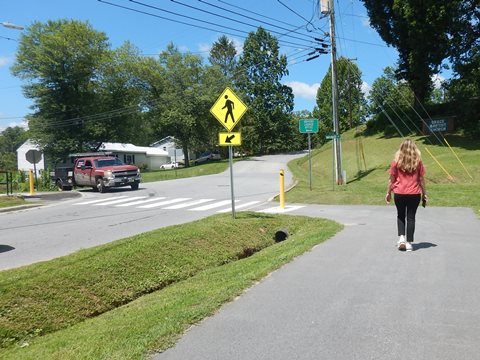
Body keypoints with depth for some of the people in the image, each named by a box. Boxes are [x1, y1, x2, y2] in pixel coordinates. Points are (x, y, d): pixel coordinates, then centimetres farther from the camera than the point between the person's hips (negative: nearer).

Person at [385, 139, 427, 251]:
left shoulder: (396, 161, -3)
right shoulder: (418, 162, -1)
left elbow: (391, 179, -1)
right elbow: (421, 179, 2)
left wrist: (388, 193, 8)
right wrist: (424, 194, 9)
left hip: (399, 194, 0)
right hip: (414, 194, 0)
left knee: (400, 216, 17)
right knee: (411, 217, 7)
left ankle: (401, 237, 2)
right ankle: (409, 242, 7)